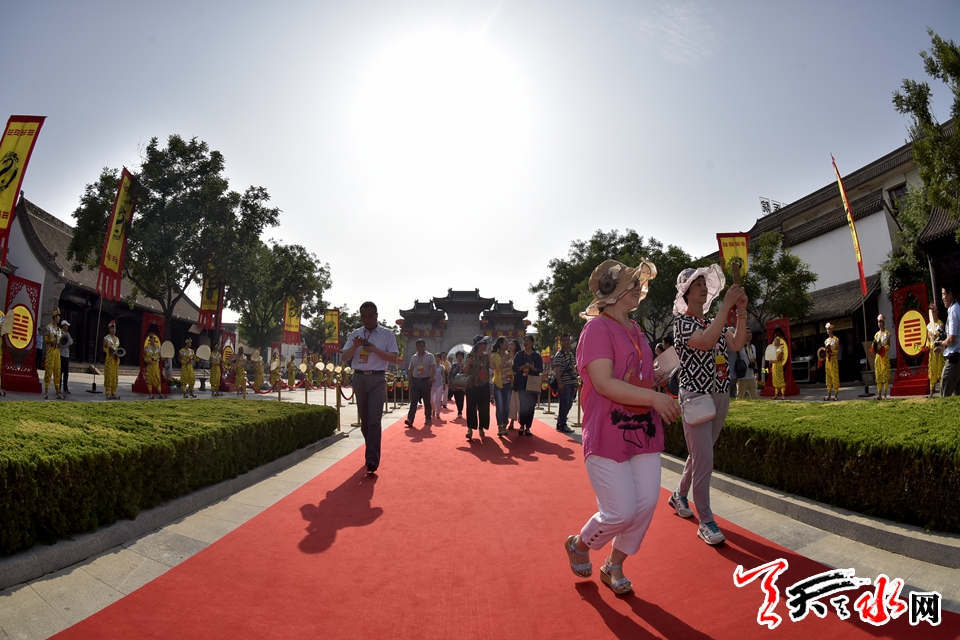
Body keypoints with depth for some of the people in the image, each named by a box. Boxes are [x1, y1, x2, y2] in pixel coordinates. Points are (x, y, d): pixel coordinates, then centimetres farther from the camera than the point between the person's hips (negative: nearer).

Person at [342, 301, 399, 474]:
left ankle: (372, 460, -11)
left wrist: (375, 349, -19)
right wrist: (355, 346, -14)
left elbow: (393, 358, -6)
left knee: (374, 420, -11)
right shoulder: (355, 334, 9)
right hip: (359, 378, 4)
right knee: (364, 419, 11)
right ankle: (370, 453, 26)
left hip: (377, 379, -4)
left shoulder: (387, 334, 0)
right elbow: (345, 357, 5)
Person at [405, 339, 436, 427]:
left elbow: (433, 368, -8)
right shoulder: (413, 357, 11)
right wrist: (410, 381, 8)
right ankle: (410, 419, -16)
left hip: (426, 381, -2)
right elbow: (410, 370, 15)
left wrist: (431, 378, -24)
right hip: (415, 381, 3)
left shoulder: (430, 356, -1)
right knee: (413, 401, -8)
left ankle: (427, 419, 18)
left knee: (427, 401, 6)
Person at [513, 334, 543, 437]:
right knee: (523, 405, -7)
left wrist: (533, 368, -15)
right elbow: (514, 368, 1)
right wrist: (523, 367, -17)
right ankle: (522, 426, 8)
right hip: (521, 383, -1)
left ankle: (527, 427, 9)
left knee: (531, 406, 0)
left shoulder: (537, 356, 8)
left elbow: (541, 369, 4)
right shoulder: (519, 355, 6)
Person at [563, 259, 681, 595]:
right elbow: (604, 383, -21)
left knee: (646, 504, 6)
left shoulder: (636, 331, 15)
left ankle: (614, 566, 29)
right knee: (621, 513, -5)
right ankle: (578, 545, 27)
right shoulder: (597, 327, -12)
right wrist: (654, 397, -24)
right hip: (608, 434, -8)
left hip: (643, 431, 8)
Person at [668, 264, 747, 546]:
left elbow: (736, 344, -3)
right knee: (704, 461, -7)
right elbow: (705, 342, -28)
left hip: (720, 395, 7)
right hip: (696, 397, -7)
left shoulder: (713, 321, 12)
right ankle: (705, 522, 5)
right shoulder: (681, 320, -9)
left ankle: (680, 495, 38)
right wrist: (726, 305, -28)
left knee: (700, 456, 17)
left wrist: (741, 312, -14)